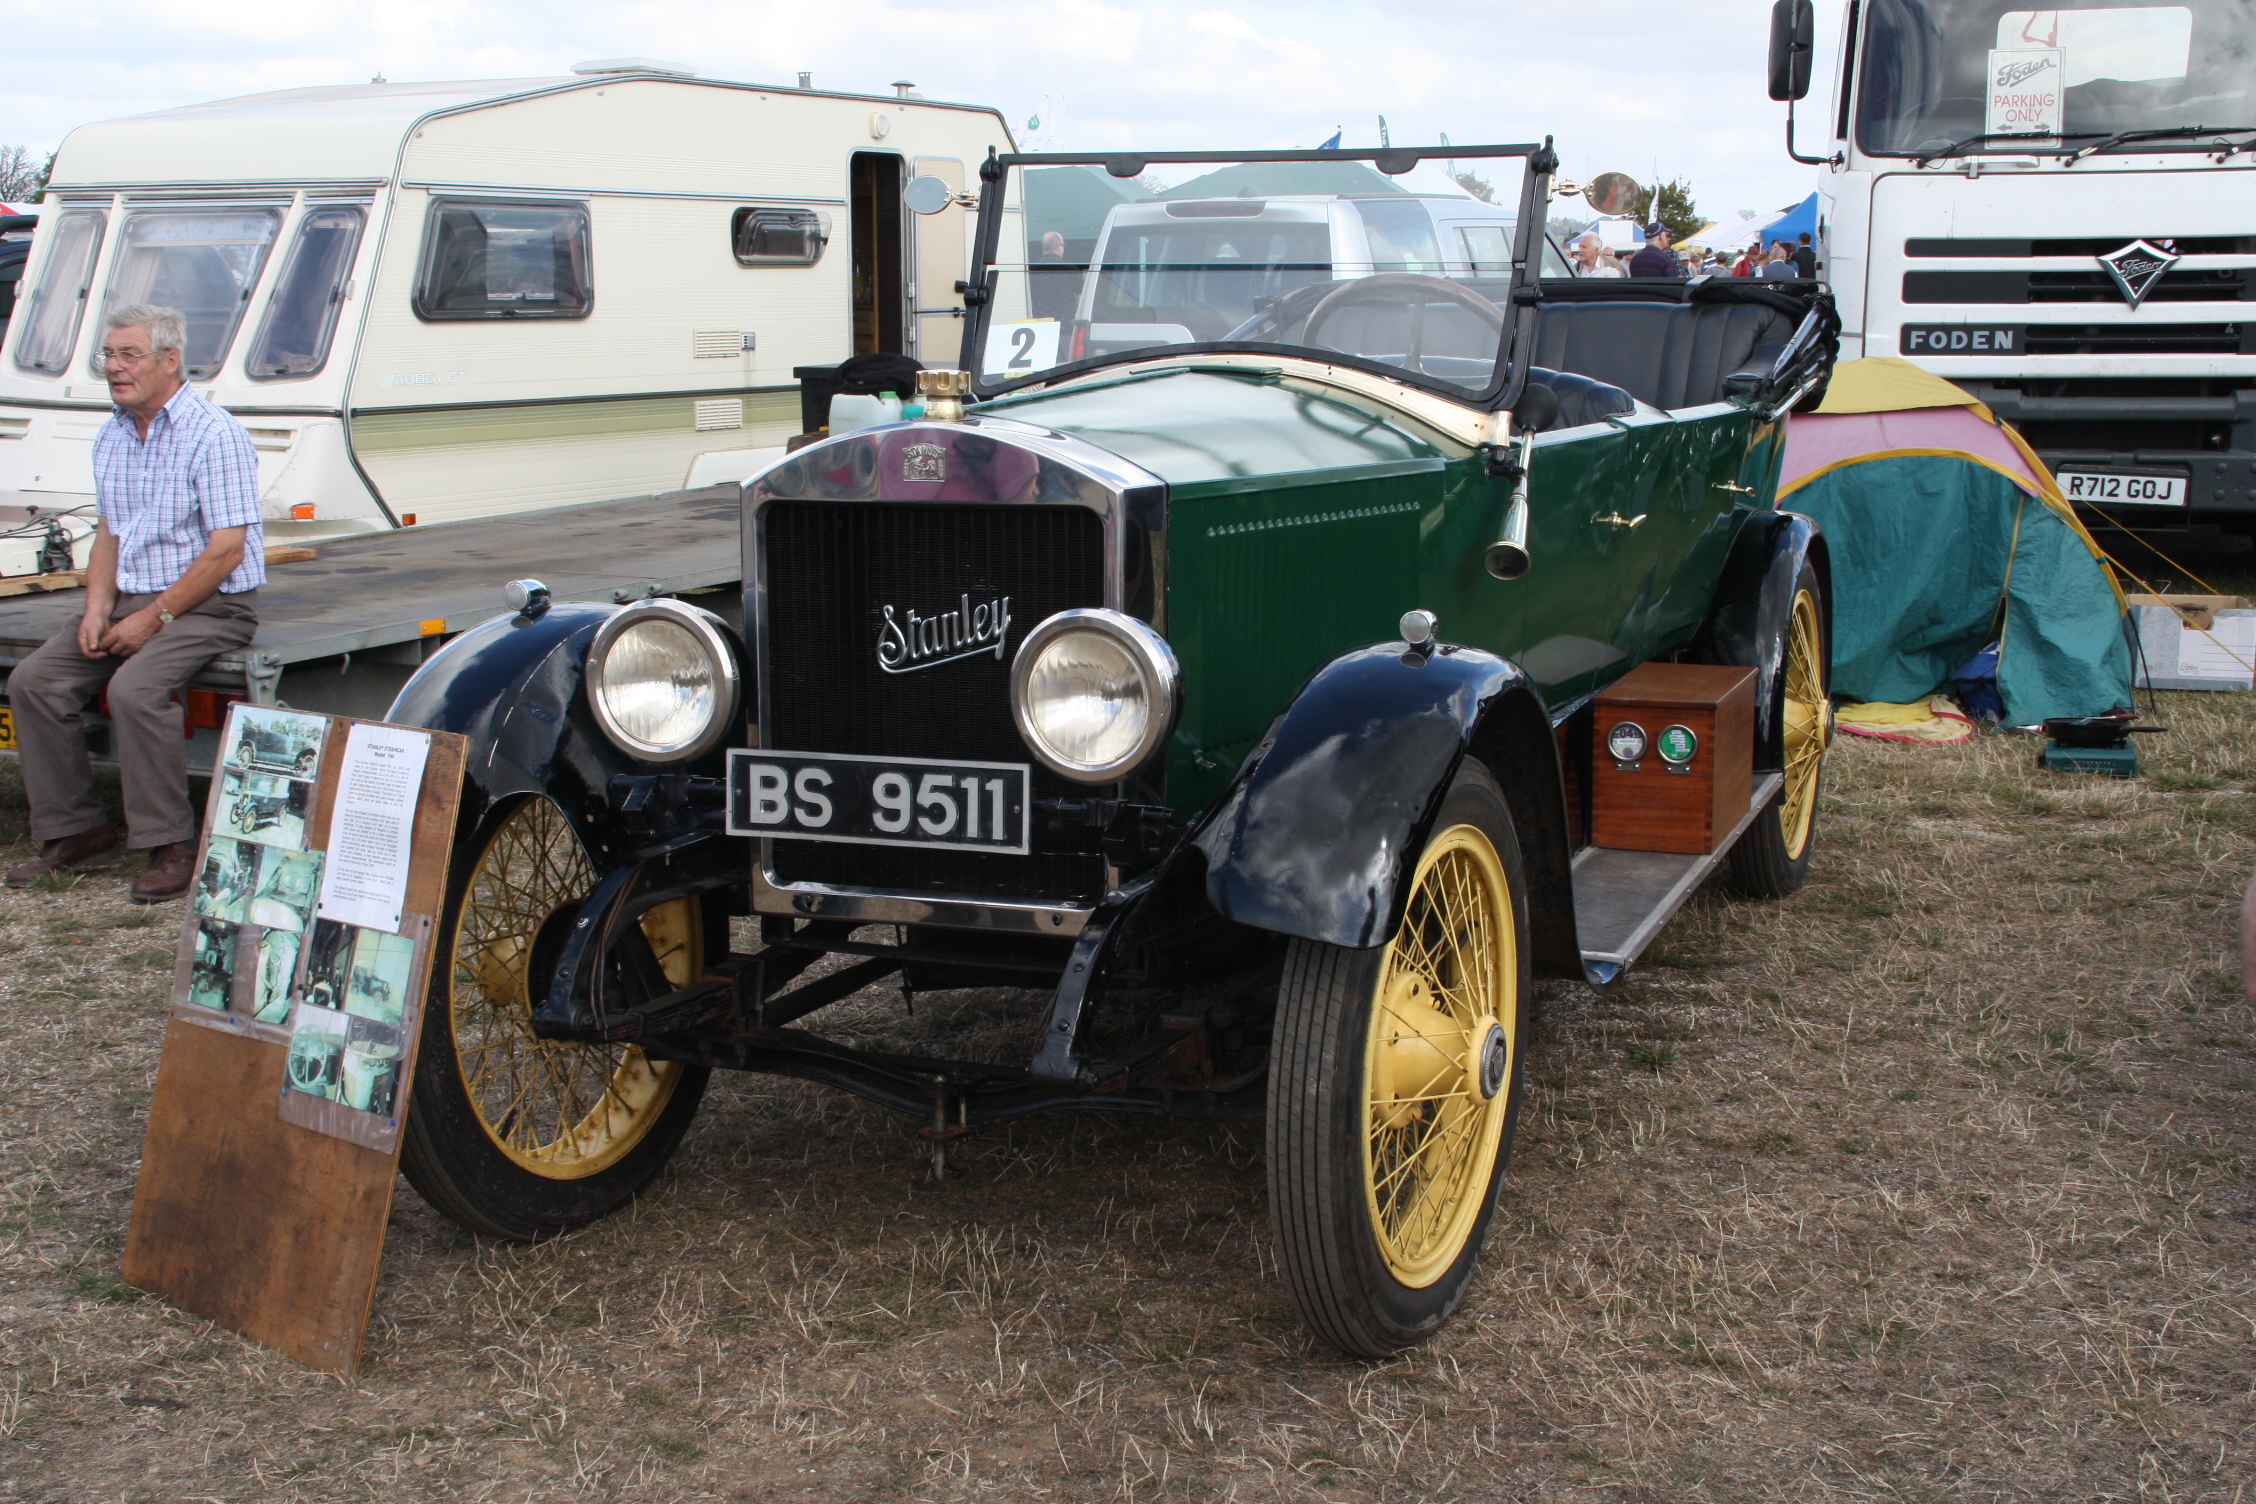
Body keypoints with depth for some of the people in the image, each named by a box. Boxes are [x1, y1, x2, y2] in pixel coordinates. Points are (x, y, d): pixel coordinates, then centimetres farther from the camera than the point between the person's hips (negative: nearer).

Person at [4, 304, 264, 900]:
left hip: (211, 606, -8)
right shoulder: (112, 437, 13)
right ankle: (76, 832, 1)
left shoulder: (213, 434, -13)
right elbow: (109, 532, 18)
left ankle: (171, 848, -20)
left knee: (134, 689, -31)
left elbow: (226, 550, -18)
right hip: (133, 600, 8)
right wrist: (98, 605, -1)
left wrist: (154, 618, -18)